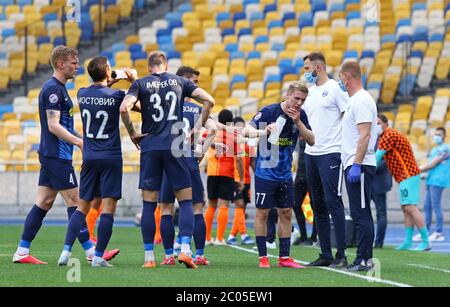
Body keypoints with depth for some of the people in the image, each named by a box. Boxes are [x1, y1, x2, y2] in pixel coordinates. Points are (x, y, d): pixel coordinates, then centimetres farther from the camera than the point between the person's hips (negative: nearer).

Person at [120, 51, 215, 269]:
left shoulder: (140, 84, 5)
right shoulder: (180, 82, 9)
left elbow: (124, 108, -11)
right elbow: (209, 100, 1)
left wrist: (132, 133, 1)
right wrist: (199, 126, 10)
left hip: (150, 147, 0)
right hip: (175, 146, 0)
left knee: (149, 204, 4)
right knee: (186, 201, 5)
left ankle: (149, 256, 2)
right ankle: (185, 249, -11)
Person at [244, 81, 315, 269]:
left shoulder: (300, 115, 0)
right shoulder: (269, 112, -15)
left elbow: (311, 140, -3)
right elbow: (246, 130, -20)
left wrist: (298, 122, -17)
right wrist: (263, 131, -40)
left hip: (285, 174, 5)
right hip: (265, 173, -5)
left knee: (286, 213, 6)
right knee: (262, 213, -3)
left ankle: (284, 257, 11)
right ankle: (263, 257, 4)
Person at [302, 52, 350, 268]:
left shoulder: (335, 88, -6)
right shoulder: (310, 91, 17)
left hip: (330, 153, -8)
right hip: (311, 153, 8)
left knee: (333, 203, -10)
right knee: (318, 207, 9)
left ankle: (341, 255, -9)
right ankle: (325, 255, 14)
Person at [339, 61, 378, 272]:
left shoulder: (361, 100, -13)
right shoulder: (354, 100, 19)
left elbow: (365, 134, -20)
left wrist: (356, 165, -24)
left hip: (360, 166, -10)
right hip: (354, 165, 10)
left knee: (361, 214, -10)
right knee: (359, 215, 10)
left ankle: (365, 259, -11)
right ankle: (363, 259, 12)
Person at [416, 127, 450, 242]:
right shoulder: (435, 149, 22)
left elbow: (432, 164, -11)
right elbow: (429, 165, 20)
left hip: (438, 181, -9)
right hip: (431, 181, 9)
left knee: (436, 206, -9)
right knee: (427, 207, 8)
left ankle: (439, 233, -6)